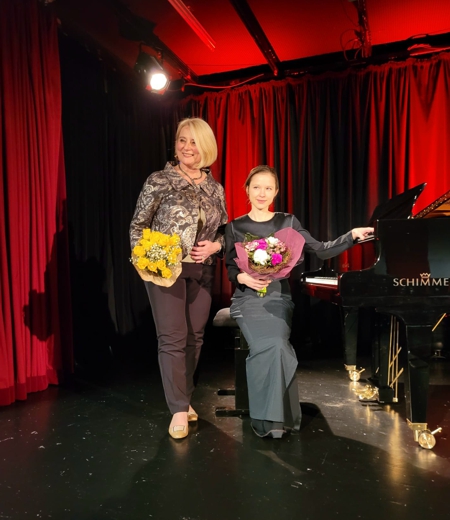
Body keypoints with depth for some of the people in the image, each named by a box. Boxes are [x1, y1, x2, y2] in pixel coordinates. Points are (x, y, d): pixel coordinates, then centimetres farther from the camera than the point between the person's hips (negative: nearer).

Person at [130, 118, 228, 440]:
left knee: (195, 337, 10)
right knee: (172, 339, -2)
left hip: (202, 271, 4)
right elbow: (137, 226, -2)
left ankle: (184, 397, 29)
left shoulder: (215, 188, 7)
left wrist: (214, 246, -7)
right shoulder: (159, 181, -4)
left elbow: (225, 231, 14)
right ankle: (179, 409, 11)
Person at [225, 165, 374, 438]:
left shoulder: (287, 222, 8)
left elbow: (321, 250, 2)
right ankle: (270, 418, -12)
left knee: (275, 344, -27)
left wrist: (352, 235, -10)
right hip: (247, 297, 0)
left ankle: (272, 417, -12)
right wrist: (243, 278, -18)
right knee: (268, 345, -26)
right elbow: (230, 268, 4)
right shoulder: (235, 227, 7)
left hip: (278, 296, 1)